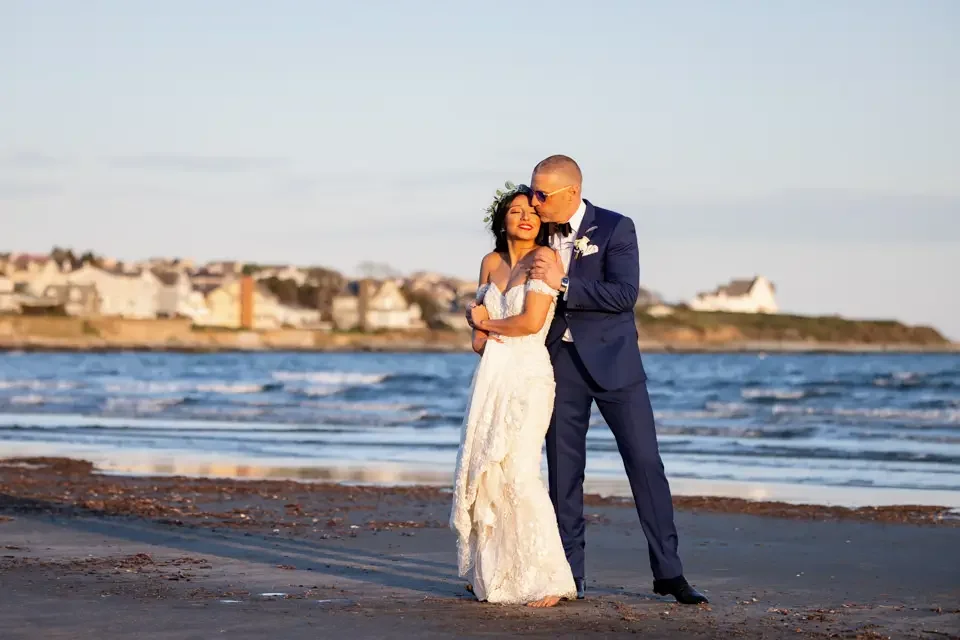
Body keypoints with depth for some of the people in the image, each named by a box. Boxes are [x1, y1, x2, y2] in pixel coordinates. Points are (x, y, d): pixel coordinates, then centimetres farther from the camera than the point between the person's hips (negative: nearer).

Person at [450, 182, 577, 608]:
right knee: (483, 471, 4)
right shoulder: (492, 262, 14)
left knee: (519, 473, -15)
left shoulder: (543, 258, -6)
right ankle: (494, 575, 17)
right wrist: (479, 332, 2)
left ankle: (550, 580, -11)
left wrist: (488, 322, 2)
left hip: (528, 376, -7)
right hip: (491, 376, 7)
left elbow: (532, 322, -14)